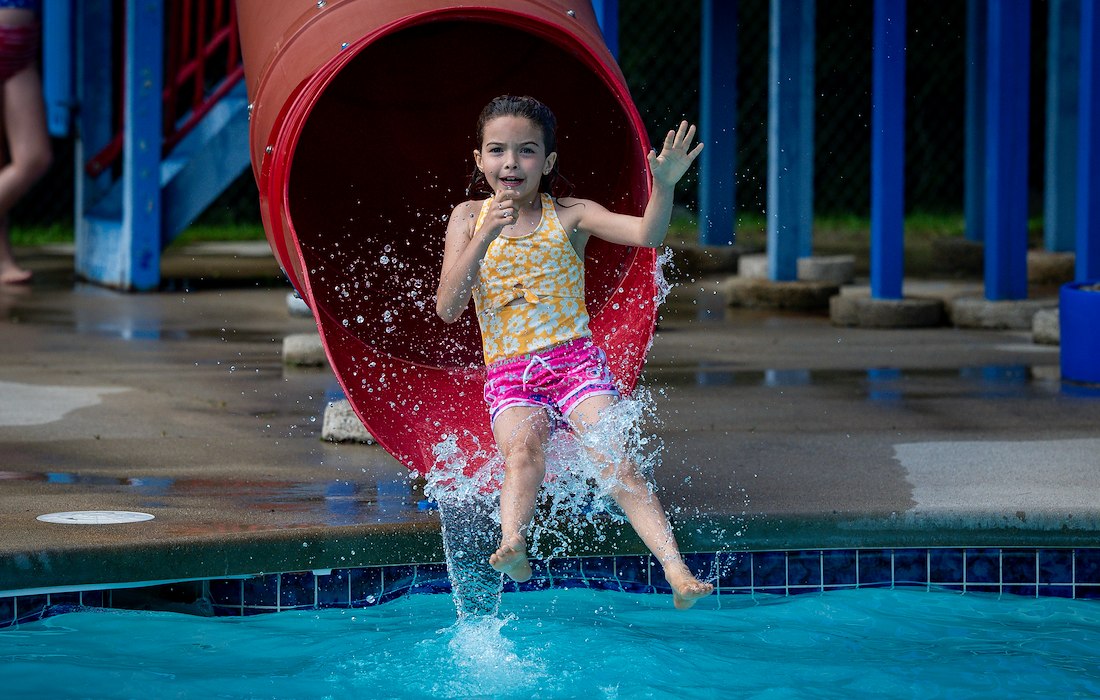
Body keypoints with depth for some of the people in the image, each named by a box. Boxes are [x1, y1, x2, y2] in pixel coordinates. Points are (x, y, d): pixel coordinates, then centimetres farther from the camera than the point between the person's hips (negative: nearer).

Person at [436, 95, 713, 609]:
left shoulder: (568, 216, 4)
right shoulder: (469, 218, 9)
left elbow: (647, 234, -10)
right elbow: (447, 309, -3)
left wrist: (664, 185, -30)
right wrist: (485, 237, -15)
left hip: (576, 359, 0)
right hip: (507, 374, 1)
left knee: (616, 461, -21)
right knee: (523, 450, -32)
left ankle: (677, 573, -31)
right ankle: (512, 548, -54)